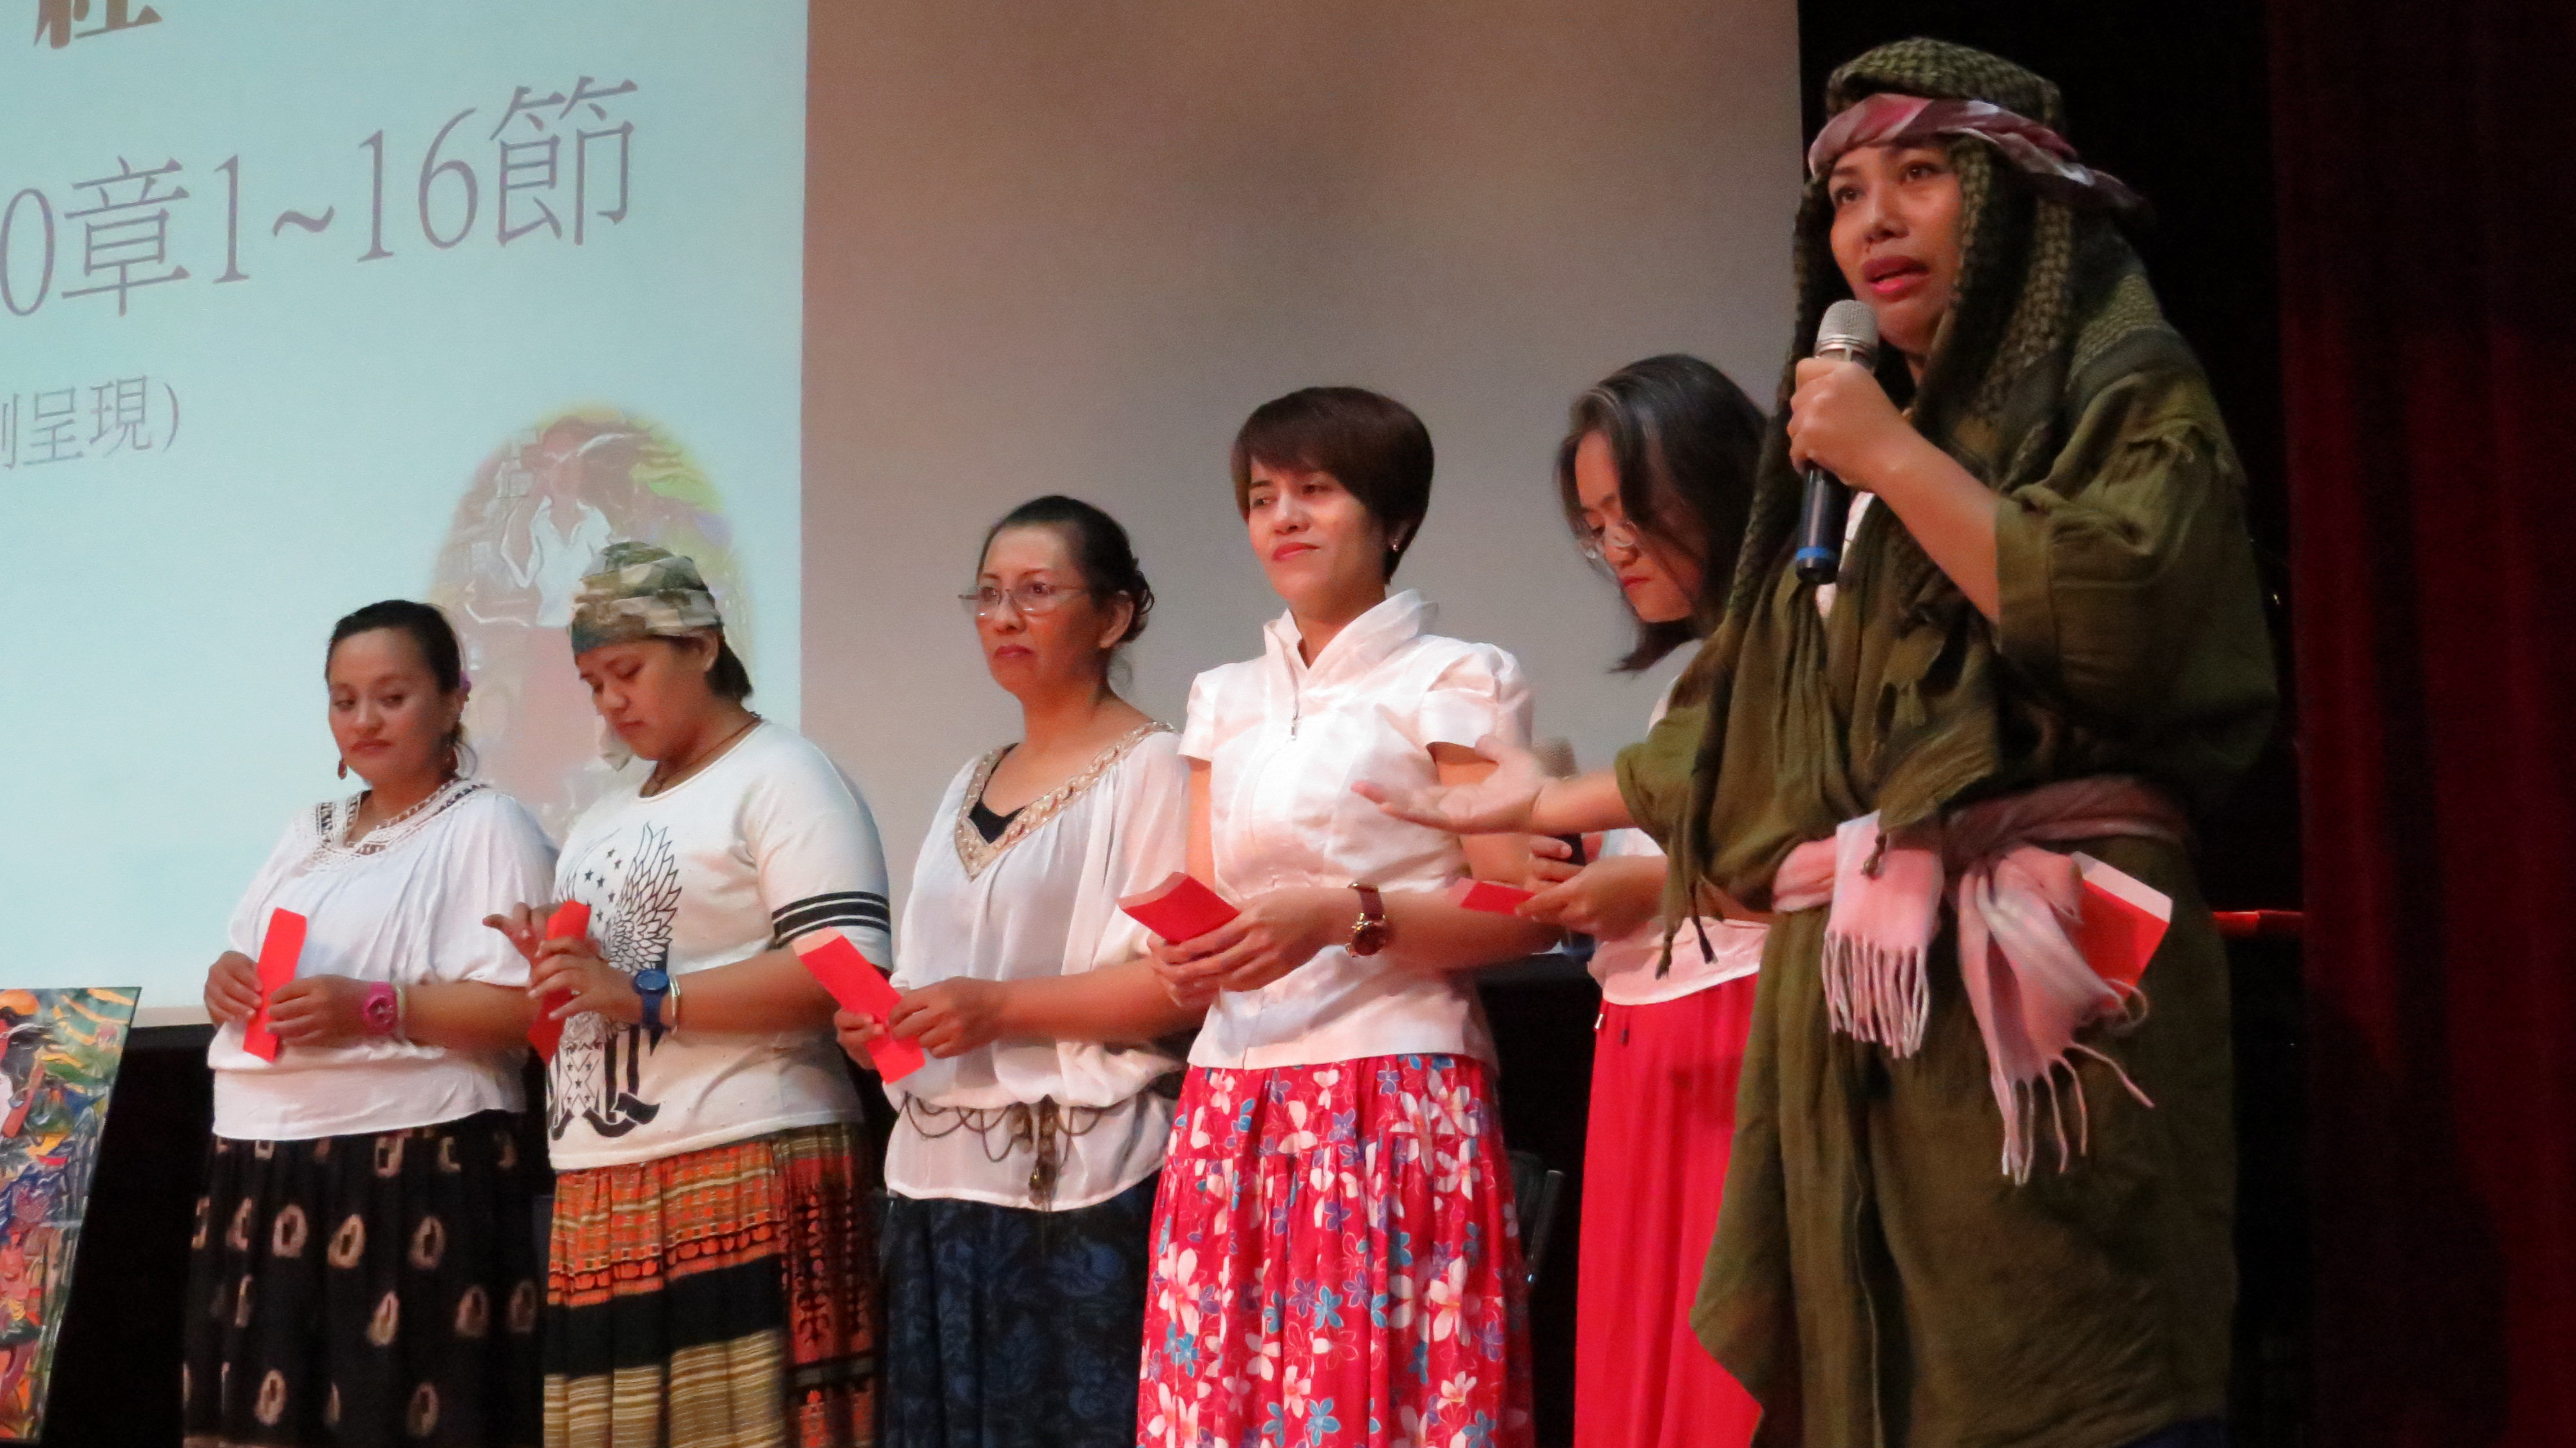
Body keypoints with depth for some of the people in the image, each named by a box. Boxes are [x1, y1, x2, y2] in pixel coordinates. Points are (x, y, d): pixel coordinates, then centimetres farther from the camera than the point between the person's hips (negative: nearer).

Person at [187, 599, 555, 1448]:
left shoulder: (486, 827, -4)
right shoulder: (308, 834, 19)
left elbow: (527, 1006, -12)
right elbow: (243, 971, 23)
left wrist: (376, 1009, -21)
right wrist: (224, 984, 0)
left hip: (411, 1173, -7)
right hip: (263, 1169, 7)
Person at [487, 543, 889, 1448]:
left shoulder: (782, 778, -3)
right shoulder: (604, 819, 22)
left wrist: (645, 996, -16)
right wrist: (550, 971, 6)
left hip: (745, 1182, -8)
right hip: (600, 1195, 8)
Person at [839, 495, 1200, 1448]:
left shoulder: (1151, 768, -6)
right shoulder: (969, 787, 18)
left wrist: (1002, 1007, -19)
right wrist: (885, 1022, 5)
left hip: (1083, 1183, -7)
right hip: (946, 1176, 7)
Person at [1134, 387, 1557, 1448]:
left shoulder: (1454, 682, 0)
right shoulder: (1225, 699, 17)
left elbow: (1521, 915, -6)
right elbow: (1201, 909, 17)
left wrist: (1343, 915, -18)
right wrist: (1188, 958, -6)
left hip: (1397, 1106, -5)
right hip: (1234, 1109, 5)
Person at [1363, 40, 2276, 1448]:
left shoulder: (2124, 390, 3)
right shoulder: (1853, 438, 22)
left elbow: (2116, 621, -17)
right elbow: (1748, 739, 26)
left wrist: (1895, 459, -9)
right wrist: (1553, 803, 31)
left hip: (2030, 991, -6)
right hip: (1844, 1002, 6)